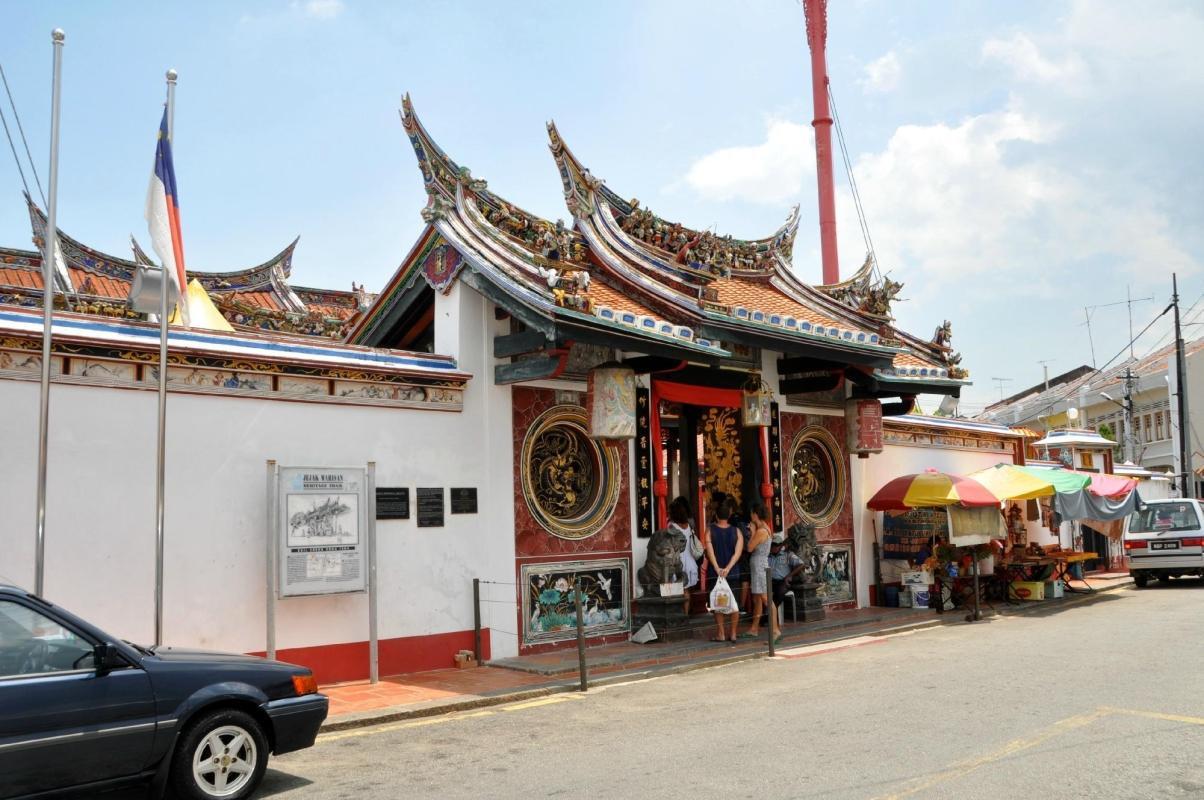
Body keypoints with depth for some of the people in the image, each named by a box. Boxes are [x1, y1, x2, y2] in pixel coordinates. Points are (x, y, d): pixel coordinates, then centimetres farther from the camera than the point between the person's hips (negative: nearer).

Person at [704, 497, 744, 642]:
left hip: (716, 573, -1)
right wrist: (727, 568, -16)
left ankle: (721, 634, 5)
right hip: (733, 573, 1)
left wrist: (718, 569, -20)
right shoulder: (736, 531, -1)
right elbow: (737, 552, -11)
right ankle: (733, 634, 12)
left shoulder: (710, 530, -4)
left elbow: (710, 551, -15)